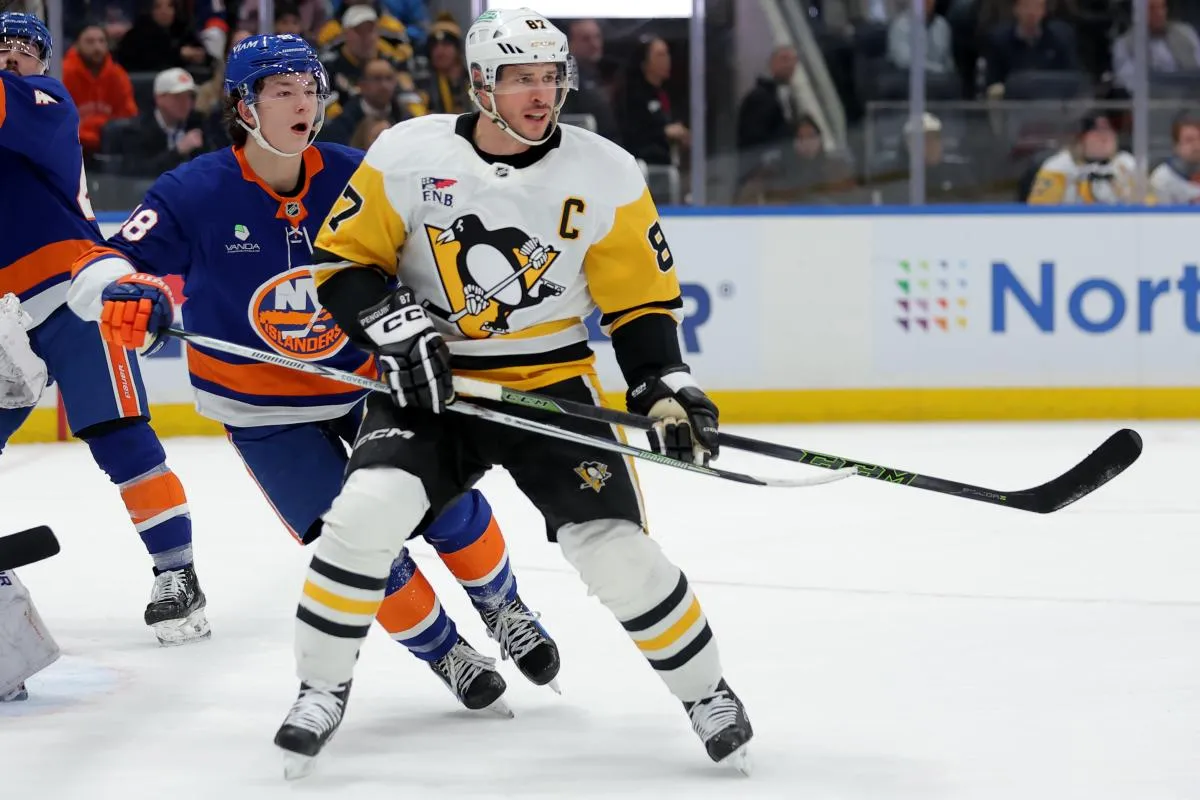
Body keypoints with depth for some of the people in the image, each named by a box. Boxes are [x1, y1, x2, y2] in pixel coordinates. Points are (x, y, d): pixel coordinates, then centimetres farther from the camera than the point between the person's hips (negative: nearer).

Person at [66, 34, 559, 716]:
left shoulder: (352, 178, -13)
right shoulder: (196, 195, -19)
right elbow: (98, 268, -22)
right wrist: (122, 293, -44)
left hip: (365, 378, 2)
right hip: (265, 414, -2)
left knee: (451, 505, 0)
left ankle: (503, 607, 30)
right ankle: (441, 649, 16)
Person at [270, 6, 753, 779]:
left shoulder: (606, 174, -7)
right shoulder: (409, 155, -10)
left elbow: (640, 298, 1)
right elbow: (343, 258, -3)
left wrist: (666, 389, -11)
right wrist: (397, 328, -18)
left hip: (552, 387, 0)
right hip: (429, 384, 0)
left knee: (615, 546, -13)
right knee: (368, 513, -22)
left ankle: (706, 692, 10)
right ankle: (322, 690, -2)